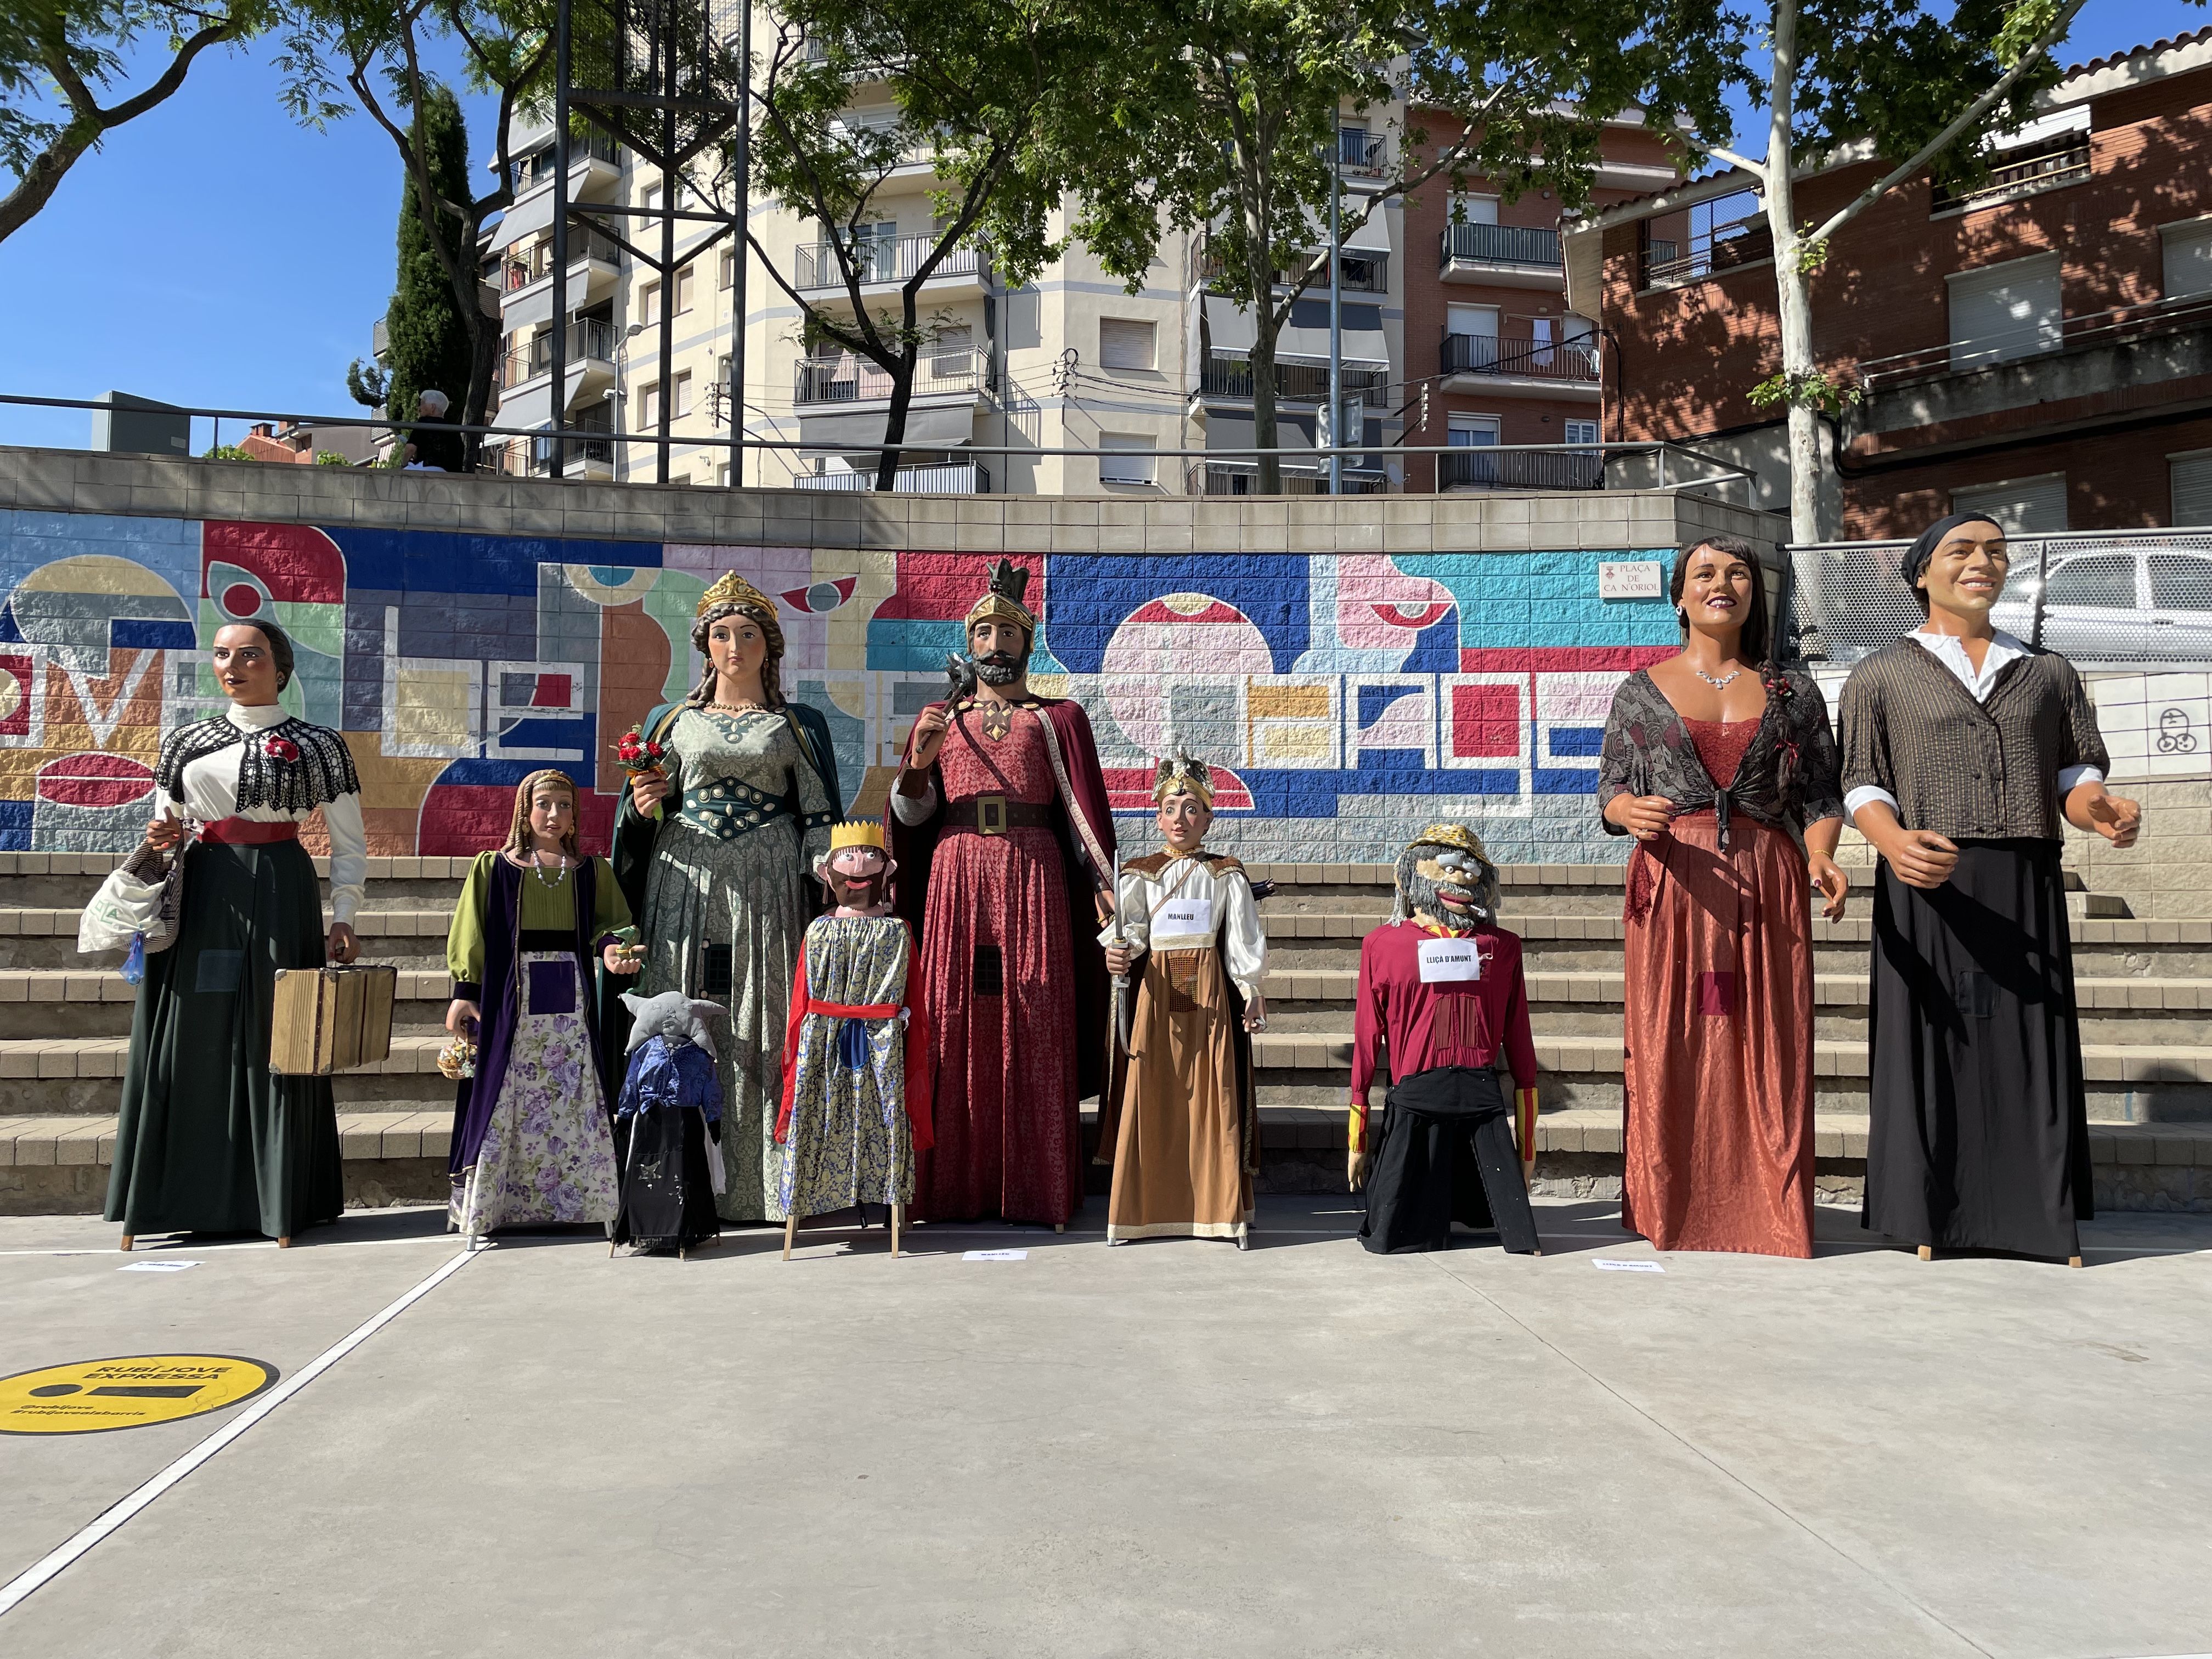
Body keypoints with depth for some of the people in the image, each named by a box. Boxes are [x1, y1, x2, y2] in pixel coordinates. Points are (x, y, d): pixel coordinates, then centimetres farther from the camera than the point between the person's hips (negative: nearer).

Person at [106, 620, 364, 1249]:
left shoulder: (320, 746, 5)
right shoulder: (187, 742, 14)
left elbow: (350, 845, 5)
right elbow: (166, 833, 18)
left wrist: (342, 920, -6)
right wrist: (156, 844, -6)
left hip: (281, 896, -3)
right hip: (202, 896, 3)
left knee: (276, 1041, -1)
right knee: (194, 1041, 1)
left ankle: (279, 1200, 6)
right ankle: (185, 1196, 9)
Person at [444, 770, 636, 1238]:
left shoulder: (591, 871, 11)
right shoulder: (493, 869, 6)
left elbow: (609, 922, 8)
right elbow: (471, 936, 4)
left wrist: (611, 951, -15)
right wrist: (465, 993, -4)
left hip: (571, 1005, 2)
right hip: (513, 1003, -2)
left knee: (575, 1102, 0)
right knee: (504, 1102, -3)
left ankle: (579, 1201, 7)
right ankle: (484, 1205, 5)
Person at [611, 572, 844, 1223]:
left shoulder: (800, 725, 11)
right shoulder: (671, 722, 14)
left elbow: (819, 819, 7)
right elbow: (642, 825, 17)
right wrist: (642, 808, -5)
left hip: (768, 889, -1)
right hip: (685, 885, 1)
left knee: (764, 1030, -4)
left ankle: (767, 1185, 0)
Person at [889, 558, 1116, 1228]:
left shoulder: (1058, 718, 10)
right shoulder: (939, 719, 15)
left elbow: (1083, 809, 5)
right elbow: (912, 814, 8)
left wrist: (1101, 885, -7)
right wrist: (919, 763, -11)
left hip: (1033, 881, -1)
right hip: (956, 880, 2)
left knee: (1033, 1027, -4)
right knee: (955, 1022, -1)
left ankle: (1035, 1187, 3)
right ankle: (955, 1188, 6)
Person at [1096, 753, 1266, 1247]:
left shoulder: (1226, 875, 7)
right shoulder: (1140, 874, 7)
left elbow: (1242, 942, 5)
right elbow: (1128, 926, -7)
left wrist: (1251, 992, -4)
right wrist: (1119, 953, -28)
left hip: (1209, 989, 0)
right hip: (1156, 988, 0)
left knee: (1213, 1096, -2)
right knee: (1151, 1096, 0)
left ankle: (1223, 1210, 6)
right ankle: (1141, 1210, 9)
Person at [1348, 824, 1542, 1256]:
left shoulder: (1502, 946, 9)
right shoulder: (1383, 945, 5)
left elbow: (1518, 1039, 11)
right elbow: (1366, 1041, 6)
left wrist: (1527, 1138, 10)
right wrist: (1357, 1140, 7)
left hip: (1483, 1102, 2)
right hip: (1414, 1102, -1)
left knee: (1521, 1239, 4)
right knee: (1391, 1240, 2)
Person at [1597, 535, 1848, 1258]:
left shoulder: (1792, 691, 11)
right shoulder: (1641, 691, 9)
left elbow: (1821, 796, 8)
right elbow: (1610, 791, 6)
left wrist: (1821, 858, -10)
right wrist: (1632, 812, -16)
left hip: (1766, 886, 1)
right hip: (1673, 883, -1)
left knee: (1767, 1048, -1)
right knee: (1670, 1046, -2)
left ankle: (1770, 1218, 10)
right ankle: (1673, 1215, 9)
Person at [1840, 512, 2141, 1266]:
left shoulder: (2048, 672, 17)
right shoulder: (1880, 676, 8)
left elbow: (2073, 776, 12)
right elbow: (1864, 786, 0)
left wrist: (2099, 808, -13)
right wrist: (1895, 843, -21)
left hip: (2025, 887, 3)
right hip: (1926, 888, -2)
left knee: (2029, 1044, 1)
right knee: (1931, 1042, -3)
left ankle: (2039, 1216, 9)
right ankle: (1931, 1217, 3)